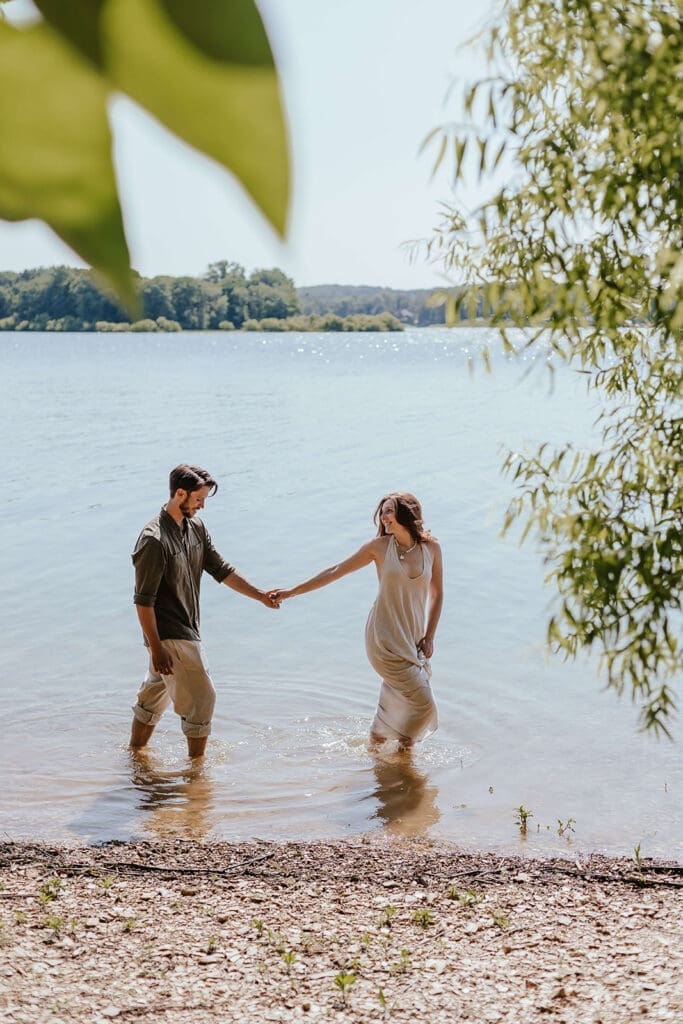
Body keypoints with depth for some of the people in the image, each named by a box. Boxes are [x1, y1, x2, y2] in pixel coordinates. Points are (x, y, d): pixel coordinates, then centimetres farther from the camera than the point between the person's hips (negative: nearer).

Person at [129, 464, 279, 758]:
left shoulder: (196, 527, 5)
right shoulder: (154, 540, -21)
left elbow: (221, 570, 11)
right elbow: (144, 601, -20)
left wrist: (260, 595, 3)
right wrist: (156, 649, -20)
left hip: (186, 630, 9)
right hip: (170, 636, -8)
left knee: (156, 695, 20)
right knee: (201, 700, -2)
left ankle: (134, 752, 35)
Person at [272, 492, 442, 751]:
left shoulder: (431, 548, 1)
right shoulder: (380, 546, -4)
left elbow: (436, 594, 12)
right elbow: (335, 572, 1)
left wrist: (429, 637, 6)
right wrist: (291, 592, 1)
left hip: (414, 638, 3)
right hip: (385, 639, -3)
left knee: (395, 705, 7)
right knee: (422, 703, -8)